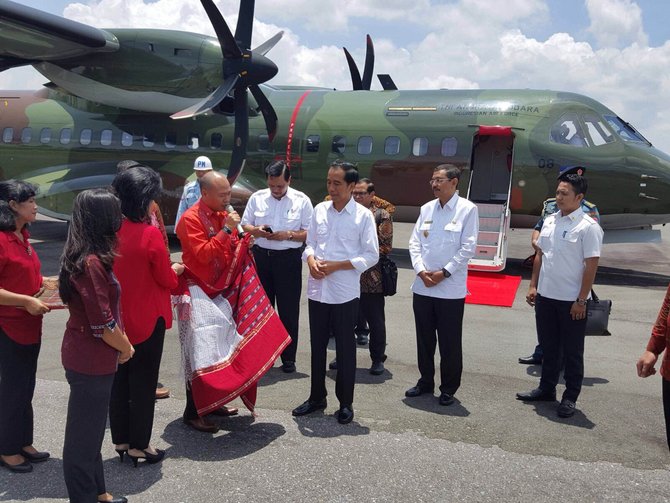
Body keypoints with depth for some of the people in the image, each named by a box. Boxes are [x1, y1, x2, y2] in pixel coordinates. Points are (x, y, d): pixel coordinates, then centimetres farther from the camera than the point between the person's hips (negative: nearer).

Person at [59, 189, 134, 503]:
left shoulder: (85, 256, 6)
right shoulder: (91, 263, -24)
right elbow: (103, 325, -23)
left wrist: (120, 344, 8)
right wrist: (126, 348, -6)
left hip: (88, 356, 10)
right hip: (91, 361, -10)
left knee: (90, 430, 21)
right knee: (84, 435, 5)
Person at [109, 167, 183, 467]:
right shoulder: (150, 234, -19)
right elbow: (167, 280, -11)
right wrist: (175, 270, 10)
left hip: (117, 317, 6)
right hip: (147, 320, -6)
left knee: (120, 378, 16)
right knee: (144, 382, 7)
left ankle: (121, 439, 28)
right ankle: (139, 445, 17)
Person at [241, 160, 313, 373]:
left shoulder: (301, 200, -3)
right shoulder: (257, 198, 4)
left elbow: (310, 233, -3)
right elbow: (244, 225, 10)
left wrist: (288, 235, -18)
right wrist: (257, 231, -12)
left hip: (288, 259, -3)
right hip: (261, 257, 3)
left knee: (289, 311, 3)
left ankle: (288, 358, 16)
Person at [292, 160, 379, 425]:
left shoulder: (363, 215, -6)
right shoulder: (319, 210, 6)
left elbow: (371, 256, -6)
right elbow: (310, 243, 12)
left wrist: (336, 266, -15)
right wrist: (311, 260, -11)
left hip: (345, 292, -4)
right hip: (317, 289, 4)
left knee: (345, 348, 7)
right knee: (317, 345, 14)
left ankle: (345, 403, 22)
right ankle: (317, 397, 30)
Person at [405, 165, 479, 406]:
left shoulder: (467, 209, -5)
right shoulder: (427, 208, 9)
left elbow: (468, 247, -9)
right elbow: (415, 242, 7)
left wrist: (444, 273, -12)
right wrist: (421, 270, -7)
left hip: (451, 289, -5)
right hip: (422, 286, 5)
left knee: (450, 343, 5)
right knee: (424, 339, 15)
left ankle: (448, 388, 20)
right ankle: (425, 381, 30)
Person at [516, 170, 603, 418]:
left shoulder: (588, 227, -12)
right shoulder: (550, 221, 8)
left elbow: (591, 266, -14)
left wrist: (581, 301, -16)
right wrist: (533, 286, 10)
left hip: (571, 301, -6)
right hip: (545, 296, 6)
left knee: (572, 352, 7)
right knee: (549, 347, 18)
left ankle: (570, 397, 19)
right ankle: (546, 389, 31)